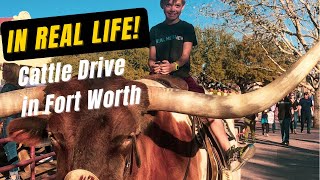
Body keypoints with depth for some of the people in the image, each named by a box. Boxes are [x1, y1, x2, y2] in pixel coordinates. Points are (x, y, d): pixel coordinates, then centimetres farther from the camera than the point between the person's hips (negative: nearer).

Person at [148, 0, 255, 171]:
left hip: (182, 77, -1)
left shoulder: (187, 28, 11)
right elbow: (151, 58, 11)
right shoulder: (155, 30, 14)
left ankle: (229, 153, -21)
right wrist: (154, 66, -15)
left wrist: (173, 66, -25)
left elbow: (185, 55, -3)